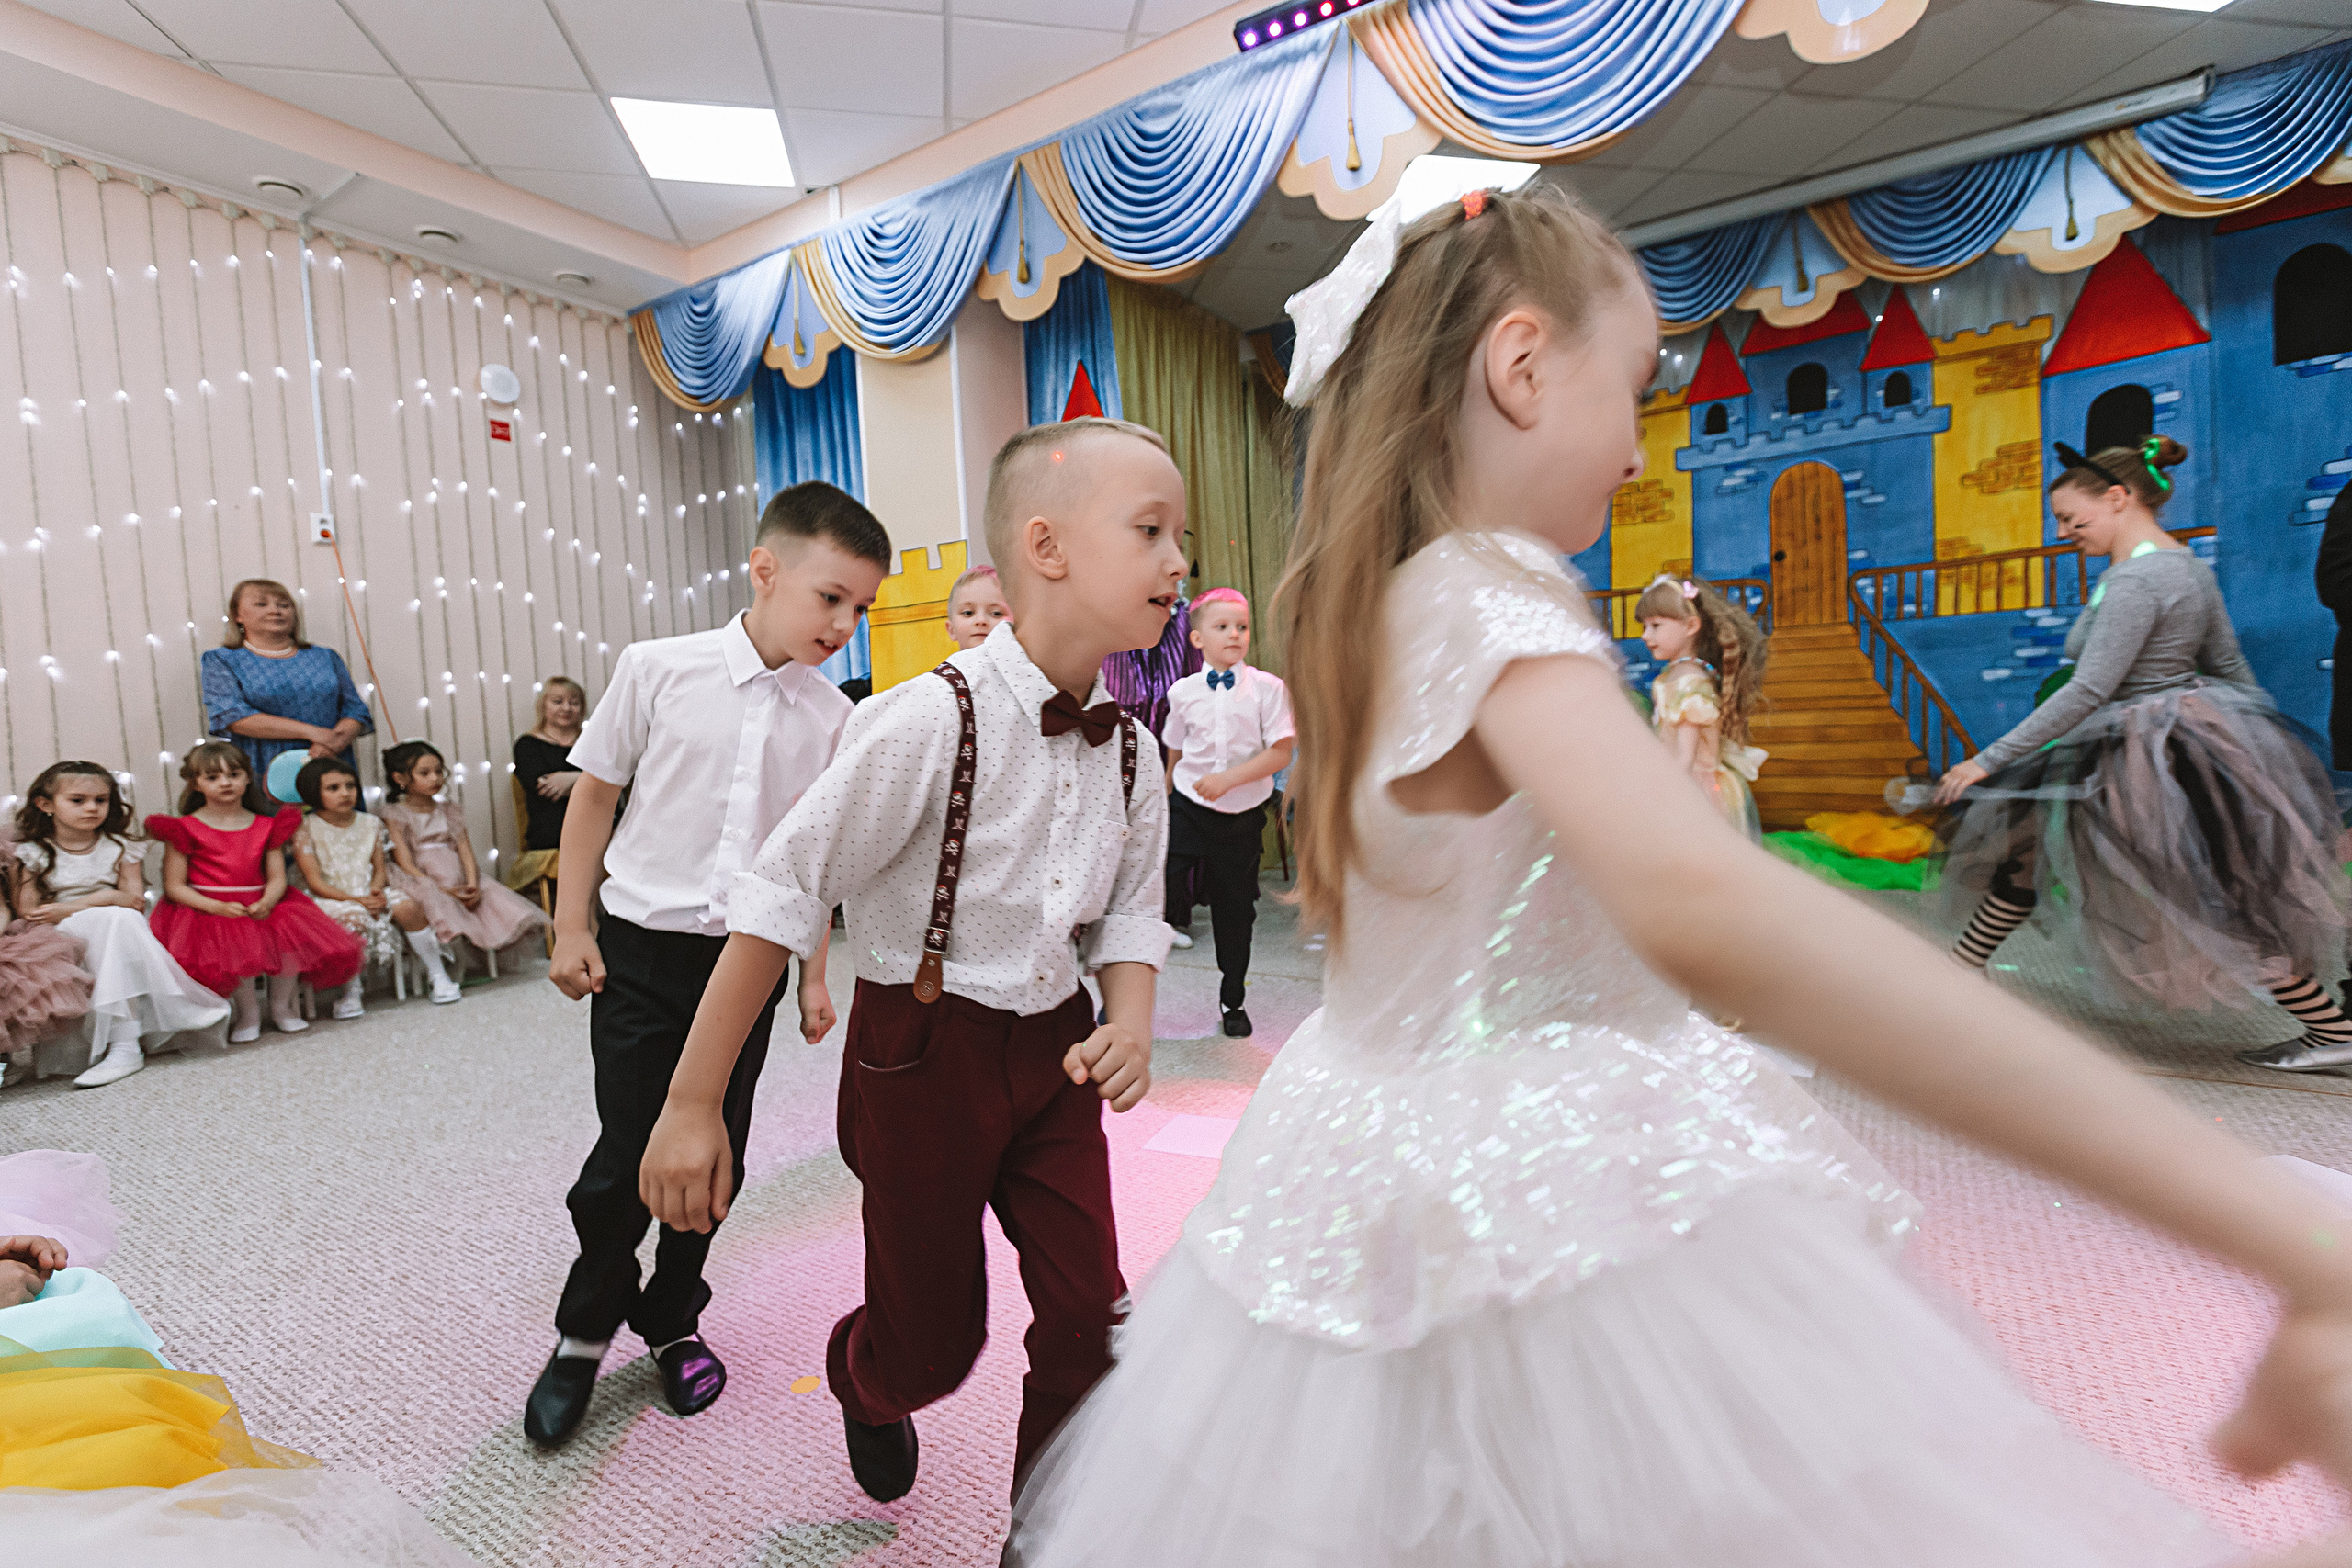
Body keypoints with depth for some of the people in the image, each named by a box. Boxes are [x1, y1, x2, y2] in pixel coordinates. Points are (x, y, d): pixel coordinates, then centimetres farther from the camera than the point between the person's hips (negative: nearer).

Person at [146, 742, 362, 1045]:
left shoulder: (266, 826, 12)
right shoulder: (185, 829, 2)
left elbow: (277, 877, 7)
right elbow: (174, 886, -2)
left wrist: (266, 903, -15)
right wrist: (218, 907, -18)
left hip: (260, 908, 3)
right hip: (205, 911, -3)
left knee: (292, 937, -25)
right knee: (232, 946, -33)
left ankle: (281, 1005, 4)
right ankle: (248, 1010, -3)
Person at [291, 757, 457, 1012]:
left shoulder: (370, 823, 9)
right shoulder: (305, 829, -3)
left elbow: (380, 868, 9)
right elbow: (315, 882, -8)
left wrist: (376, 892, -14)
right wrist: (356, 900, -19)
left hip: (370, 894, 4)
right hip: (329, 899, -3)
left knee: (407, 907, -26)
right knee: (353, 918, -37)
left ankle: (437, 974, -14)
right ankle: (350, 991, -21)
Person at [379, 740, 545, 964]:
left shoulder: (449, 812, 19)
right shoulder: (395, 815, 3)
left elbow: (466, 852, 8)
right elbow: (406, 864, -7)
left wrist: (472, 885, -13)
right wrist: (443, 890, -20)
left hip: (460, 885, 6)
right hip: (422, 883, -5)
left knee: (494, 896, -20)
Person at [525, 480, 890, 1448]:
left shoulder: (831, 717, -1)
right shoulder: (660, 670, -9)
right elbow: (595, 794, 0)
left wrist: (813, 973, 9)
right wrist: (571, 930, 0)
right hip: (643, 949, -2)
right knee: (628, 1155, 3)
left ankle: (672, 1320, 36)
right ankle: (584, 1332, 30)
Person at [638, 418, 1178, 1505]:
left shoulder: (1124, 744, -4)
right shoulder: (932, 721, -23)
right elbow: (783, 894, -20)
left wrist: (1131, 1020, -12)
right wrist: (694, 1102, -16)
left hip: (1055, 1050, 5)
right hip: (926, 1050, -5)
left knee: (1089, 1314, 5)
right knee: (934, 1344, 12)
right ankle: (863, 1385, 52)